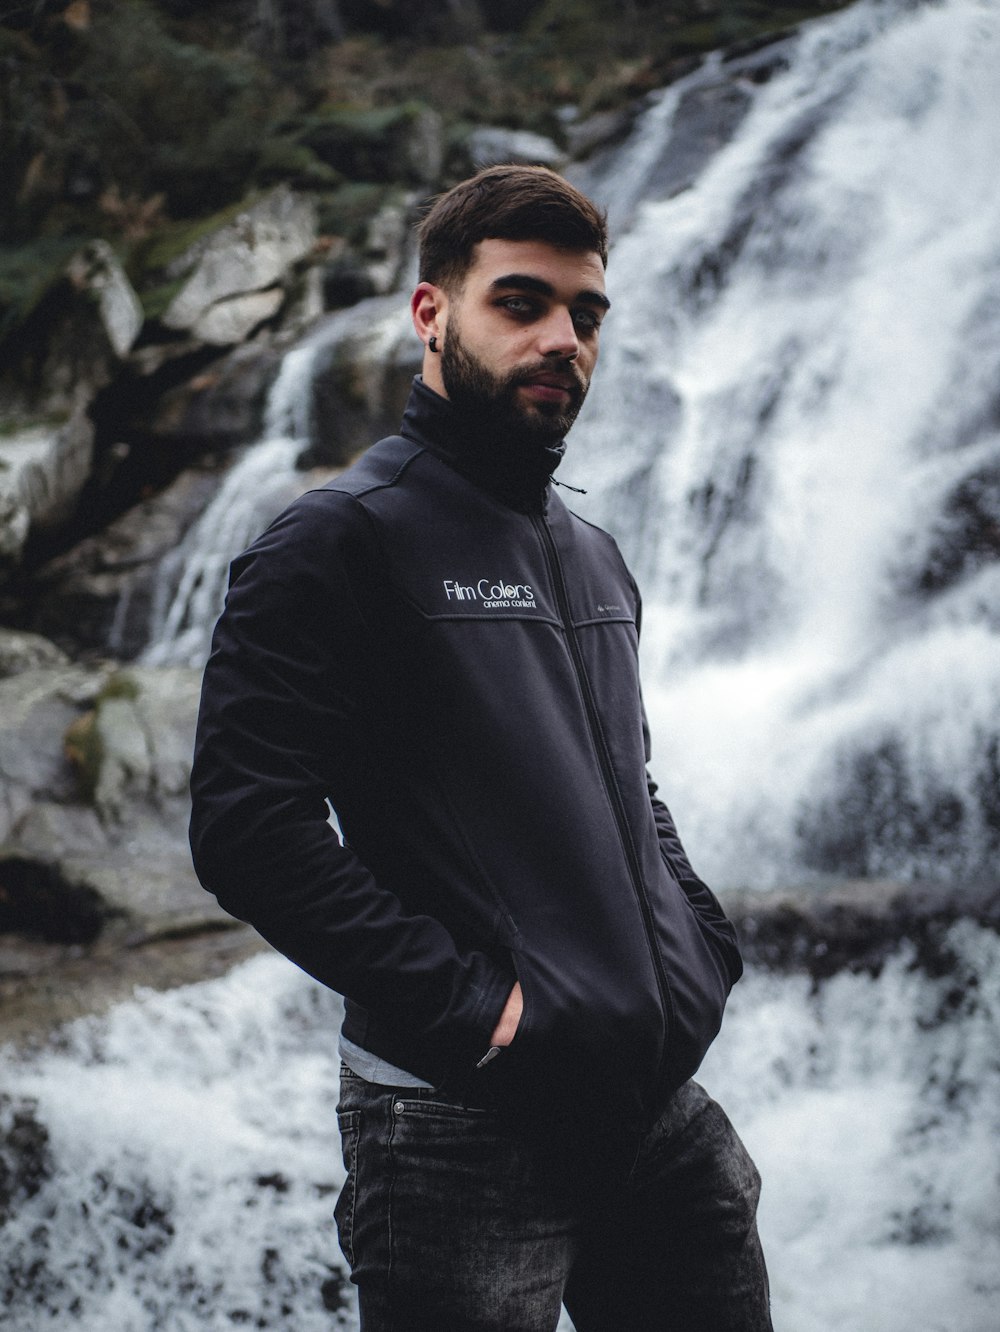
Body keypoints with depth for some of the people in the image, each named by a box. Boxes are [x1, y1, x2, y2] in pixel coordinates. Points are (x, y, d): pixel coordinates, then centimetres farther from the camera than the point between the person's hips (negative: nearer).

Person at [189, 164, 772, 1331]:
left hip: (661, 1102, 7)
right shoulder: (336, 544, -8)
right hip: (466, 1130, -7)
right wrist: (465, 1000, -19)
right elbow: (247, 830, -17)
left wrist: (704, 941, 11)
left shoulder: (593, 558, 18)